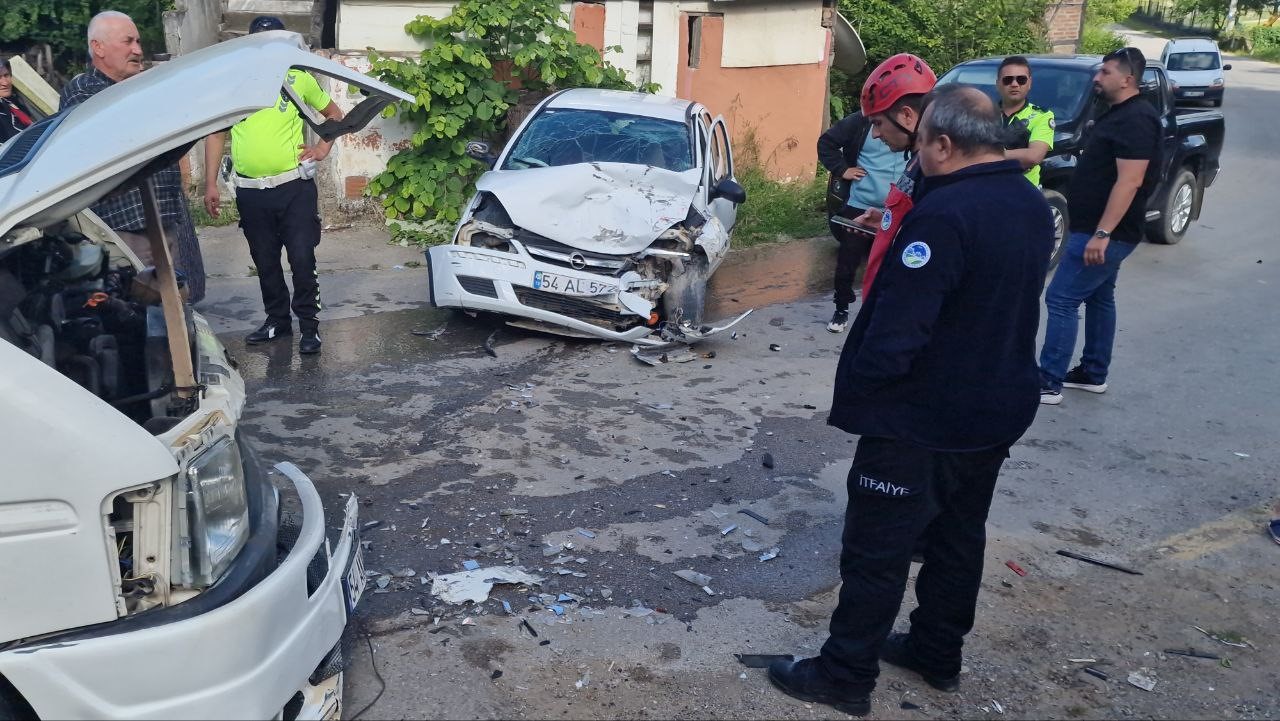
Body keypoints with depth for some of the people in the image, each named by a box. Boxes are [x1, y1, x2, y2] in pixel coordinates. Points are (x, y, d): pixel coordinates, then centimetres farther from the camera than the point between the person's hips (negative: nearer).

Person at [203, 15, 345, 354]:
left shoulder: (298, 78, 2)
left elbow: (333, 113, 17)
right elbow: (215, 133, 8)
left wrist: (323, 148, 1)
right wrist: (210, 184, 3)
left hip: (295, 187, -2)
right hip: (250, 191, 2)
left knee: (302, 260, -3)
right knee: (265, 263, 12)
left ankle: (309, 326, 8)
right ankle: (277, 320, 27)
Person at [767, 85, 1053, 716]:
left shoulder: (944, 214, -25)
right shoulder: (1032, 206, 5)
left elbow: (898, 325, -26)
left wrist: (856, 388, -13)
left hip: (921, 422, -9)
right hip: (999, 412, 9)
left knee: (876, 550, 3)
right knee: (959, 535, 21)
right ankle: (937, 654, 36)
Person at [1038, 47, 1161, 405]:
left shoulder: (1135, 119, -18)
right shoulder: (1118, 114, 15)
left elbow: (1130, 181, -26)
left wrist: (1102, 233, -30)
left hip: (1106, 233, -11)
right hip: (1104, 231, 11)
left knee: (1061, 299, -9)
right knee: (1098, 299, 16)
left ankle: (1049, 383, -5)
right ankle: (1093, 374, 26)